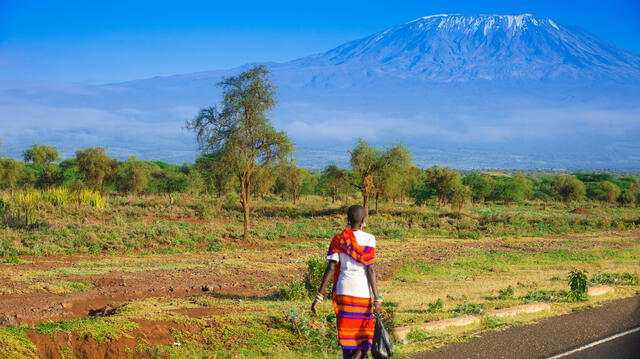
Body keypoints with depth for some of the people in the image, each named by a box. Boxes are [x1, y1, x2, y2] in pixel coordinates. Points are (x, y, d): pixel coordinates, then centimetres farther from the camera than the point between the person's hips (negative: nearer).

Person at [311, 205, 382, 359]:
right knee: (365, 335, 8)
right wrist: (377, 299, -8)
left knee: (346, 332, 12)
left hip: (342, 291, 3)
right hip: (362, 293, -3)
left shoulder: (338, 240, 1)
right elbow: (371, 270, -10)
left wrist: (319, 296, -3)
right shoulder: (369, 239, -6)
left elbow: (330, 268, -5)